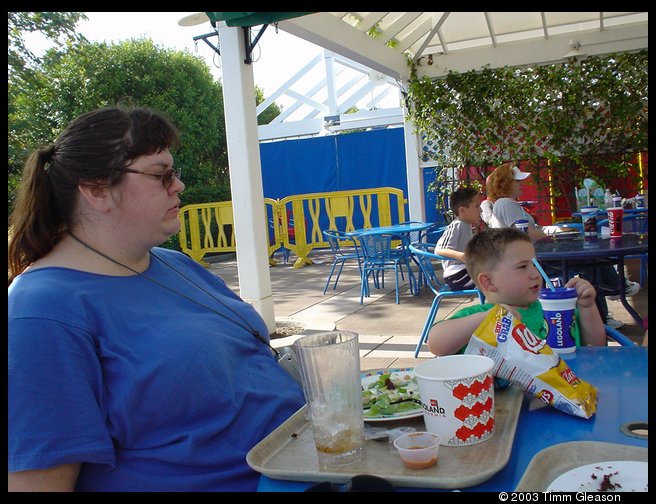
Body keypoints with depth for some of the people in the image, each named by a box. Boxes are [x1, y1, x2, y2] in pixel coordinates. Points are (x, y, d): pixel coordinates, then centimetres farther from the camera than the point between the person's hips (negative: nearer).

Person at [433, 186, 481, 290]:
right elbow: (439, 250, -26)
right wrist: (461, 256, -40)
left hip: (466, 271, 10)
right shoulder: (457, 226, -15)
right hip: (456, 276, -10)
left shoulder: (467, 226, 14)